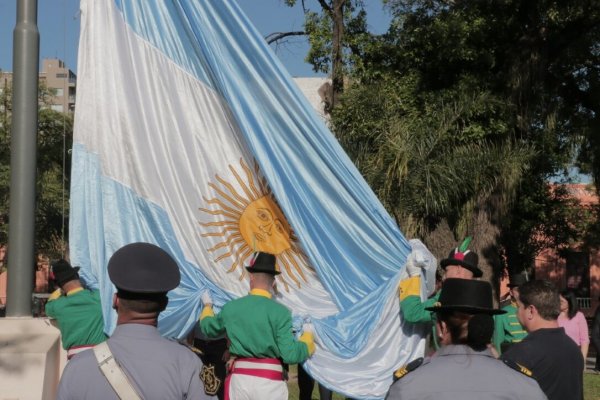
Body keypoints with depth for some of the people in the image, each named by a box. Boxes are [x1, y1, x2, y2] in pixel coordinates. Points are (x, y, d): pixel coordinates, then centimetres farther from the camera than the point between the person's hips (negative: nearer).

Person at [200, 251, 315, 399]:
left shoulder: (230, 307, 3)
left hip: (239, 378, 3)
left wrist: (207, 306, 42)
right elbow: (290, 355, -10)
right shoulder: (280, 311, -8)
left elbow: (208, 328, 23)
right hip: (270, 380, -3)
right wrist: (308, 335, 8)